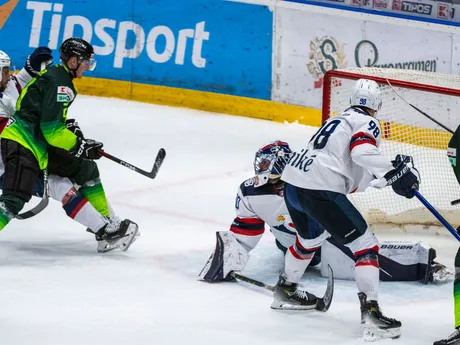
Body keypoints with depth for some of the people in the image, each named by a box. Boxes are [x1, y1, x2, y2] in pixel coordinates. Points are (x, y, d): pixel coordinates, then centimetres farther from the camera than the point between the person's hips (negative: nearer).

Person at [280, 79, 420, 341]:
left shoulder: (340, 120, 27)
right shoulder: (367, 123, 2)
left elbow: (352, 176, 26)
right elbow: (363, 152, -22)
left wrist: (385, 175, 20)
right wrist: (394, 173, -19)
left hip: (293, 182, 9)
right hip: (320, 190, -9)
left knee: (310, 239, 35)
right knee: (366, 245, -4)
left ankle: (286, 289, 53)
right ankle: (371, 312, -15)